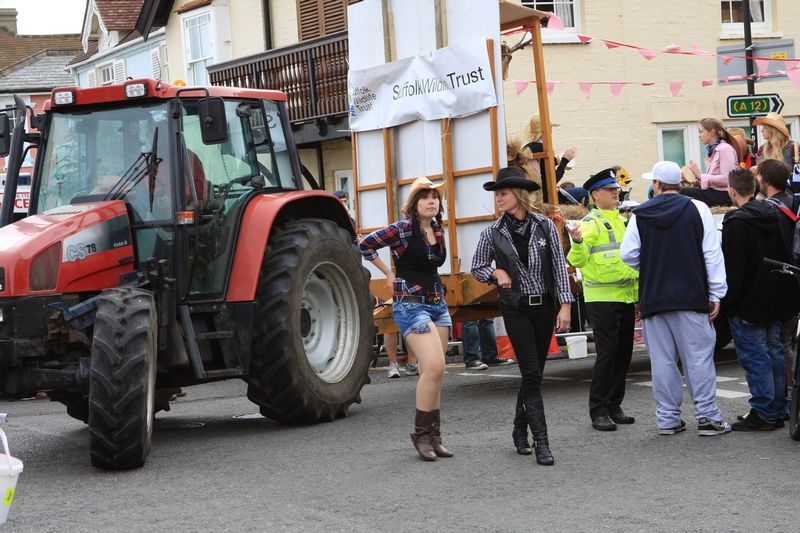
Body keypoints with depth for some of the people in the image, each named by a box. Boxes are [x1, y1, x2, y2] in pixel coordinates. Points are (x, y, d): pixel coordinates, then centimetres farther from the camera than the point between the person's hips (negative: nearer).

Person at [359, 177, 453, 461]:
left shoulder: (438, 230, 9)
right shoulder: (403, 229, -12)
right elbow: (365, 245, -7)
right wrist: (389, 273, -1)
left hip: (437, 304, 7)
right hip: (411, 306, -7)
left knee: (432, 373, 7)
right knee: (434, 367, -19)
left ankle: (433, 436, 13)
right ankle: (422, 433, -8)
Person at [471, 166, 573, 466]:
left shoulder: (545, 226, -2)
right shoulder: (493, 234, -2)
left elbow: (559, 267, 0)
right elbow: (477, 269, 12)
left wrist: (565, 305, -6)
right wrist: (496, 273, -8)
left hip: (545, 306, 2)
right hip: (516, 309, -2)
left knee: (533, 374, 8)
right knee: (532, 374, -10)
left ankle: (520, 432, 25)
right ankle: (541, 441, -10)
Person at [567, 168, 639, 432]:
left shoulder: (621, 220, 17)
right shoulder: (590, 223, -8)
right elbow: (577, 260, -18)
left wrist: (638, 293, 21)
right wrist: (577, 243, -39)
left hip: (626, 298, 8)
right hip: (602, 299, -8)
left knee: (623, 353, 8)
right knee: (607, 353, -9)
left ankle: (614, 406, 17)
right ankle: (598, 412, -3)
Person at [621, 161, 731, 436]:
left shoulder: (641, 215, 1)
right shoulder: (697, 209, -3)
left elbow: (628, 253, 0)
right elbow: (712, 253, -4)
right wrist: (716, 293, 0)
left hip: (654, 297, 2)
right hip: (691, 297, -1)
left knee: (662, 360, 6)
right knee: (698, 356, 2)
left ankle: (667, 418, 9)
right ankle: (707, 416, 0)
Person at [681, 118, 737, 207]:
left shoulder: (725, 149, -10)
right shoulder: (713, 150, 16)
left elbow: (726, 179, -20)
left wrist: (701, 176, -16)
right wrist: (699, 181, -6)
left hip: (724, 194, -8)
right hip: (714, 191, 8)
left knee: (685, 192, -19)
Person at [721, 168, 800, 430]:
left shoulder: (736, 223, -17)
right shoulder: (775, 214, 8)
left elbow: (732, 270, -18)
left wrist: (727, 302, -10)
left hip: (749, 303, -8)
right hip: (776, 300, 8)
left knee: (755, 358, -4)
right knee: (774, 353, 13)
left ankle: (763, 414, -4)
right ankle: (777, 410, 18)